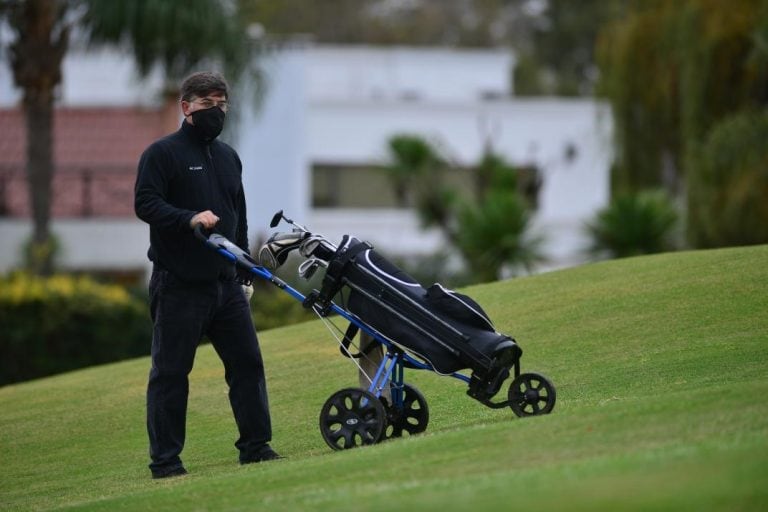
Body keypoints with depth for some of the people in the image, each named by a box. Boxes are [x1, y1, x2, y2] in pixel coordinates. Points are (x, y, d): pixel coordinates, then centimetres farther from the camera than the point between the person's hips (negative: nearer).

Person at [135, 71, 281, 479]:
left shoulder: (228, 157, 18)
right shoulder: (163, 153, -4)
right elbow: (145, 204, -14)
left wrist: (244, 272, 21)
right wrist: (190, 219, -28)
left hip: (225, 284, 6)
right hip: (178, 285, -6)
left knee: (247, 362, 4)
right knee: (170, 372, -2)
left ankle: (255, 445, 13)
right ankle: (165, 460, 3)